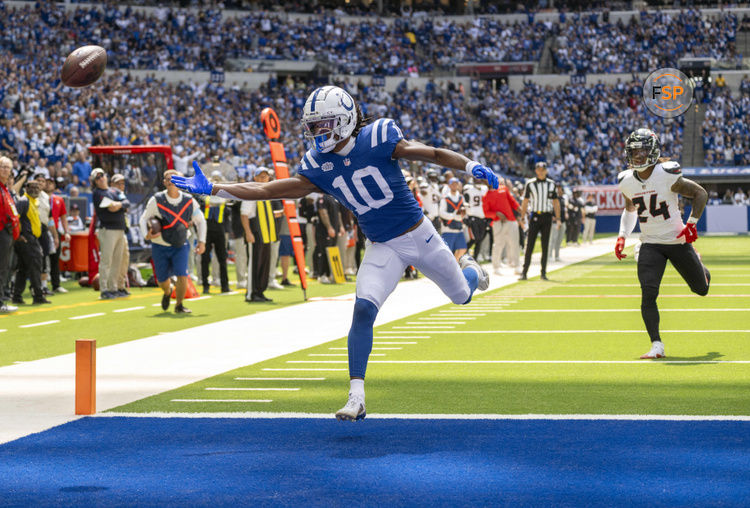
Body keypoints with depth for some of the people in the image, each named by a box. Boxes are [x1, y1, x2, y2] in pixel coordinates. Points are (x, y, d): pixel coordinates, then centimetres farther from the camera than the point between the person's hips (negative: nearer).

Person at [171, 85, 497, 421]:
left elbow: (434, 154, -15)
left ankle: (469, 269, 57)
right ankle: (356, 398, -18)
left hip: (419, 235, -2)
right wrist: (211, 189, -14)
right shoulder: (318, 167, -7)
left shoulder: (378, 138, -19)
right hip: (382, 248, 2)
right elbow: (267, 190, -8)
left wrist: (472, 167, -30)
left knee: (462, 295, 17)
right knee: (363, 309, -20)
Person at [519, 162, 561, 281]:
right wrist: (522, 218, 0)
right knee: (529, 245, -6)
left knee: (545, 246, 4)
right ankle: (524, 272, -5)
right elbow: (525, 202, 5)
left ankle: (543, 272, 9)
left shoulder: (551, 184, 7)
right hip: (535, 216, -2)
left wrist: (558, 218, 4)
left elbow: (556, 202, 11)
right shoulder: (530, 184, 3)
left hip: (547, 217, 2)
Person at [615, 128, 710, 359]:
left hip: (677, 241, -2)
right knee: (648, 293, -17)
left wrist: (691, 224, -16)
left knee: (701, 289, 12)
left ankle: (698, 264, 49)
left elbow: (700, 193, -8)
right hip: (650, 245, 2)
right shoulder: (626, 181, -2)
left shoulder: (667, 175, -18)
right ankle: (657, 345, -12)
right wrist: (622, 237, 7)